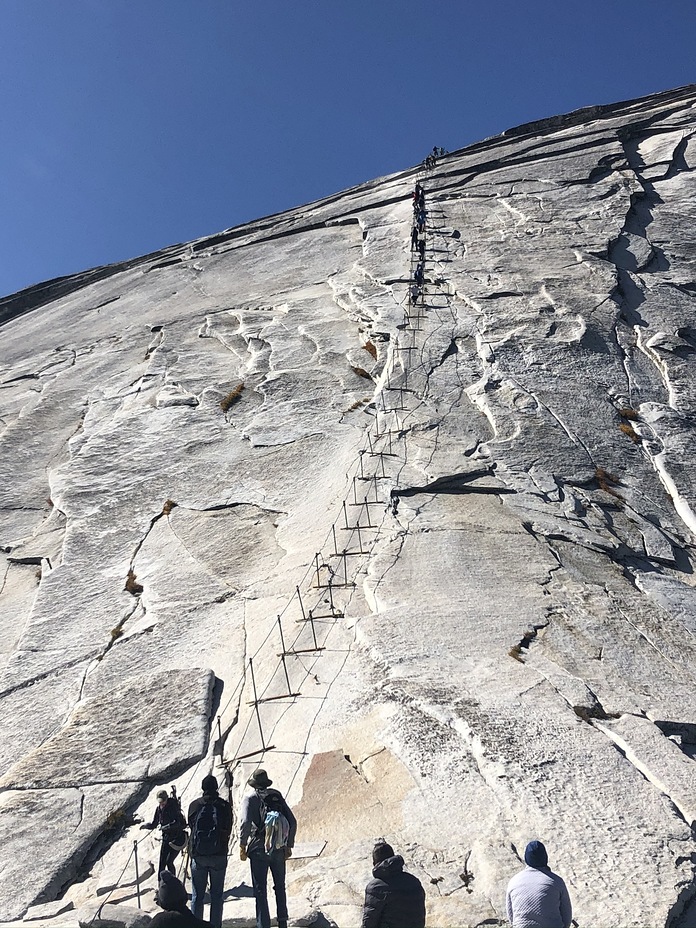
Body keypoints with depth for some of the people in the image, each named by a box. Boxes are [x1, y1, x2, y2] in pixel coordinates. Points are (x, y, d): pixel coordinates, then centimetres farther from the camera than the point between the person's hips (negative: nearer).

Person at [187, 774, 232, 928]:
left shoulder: (194, 805, -2)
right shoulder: (224, 805, -5)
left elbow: (190, 825, 10)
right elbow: (228, 830, 1)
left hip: (198, 856, 1)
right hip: (219, 855, -1)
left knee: (197, 895, 11)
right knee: (216, 895, 8)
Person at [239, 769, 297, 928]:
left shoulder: (250, 799, -4)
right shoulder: (277, 796, 6)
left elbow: (245, 822, -19)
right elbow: (292, 822, 4)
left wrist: (242, 846, -8)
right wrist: (289, 845, 12)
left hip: (258, 850, -4)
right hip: (279, 849, 4)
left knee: (260, 890, 5)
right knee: (280, 888, 20)